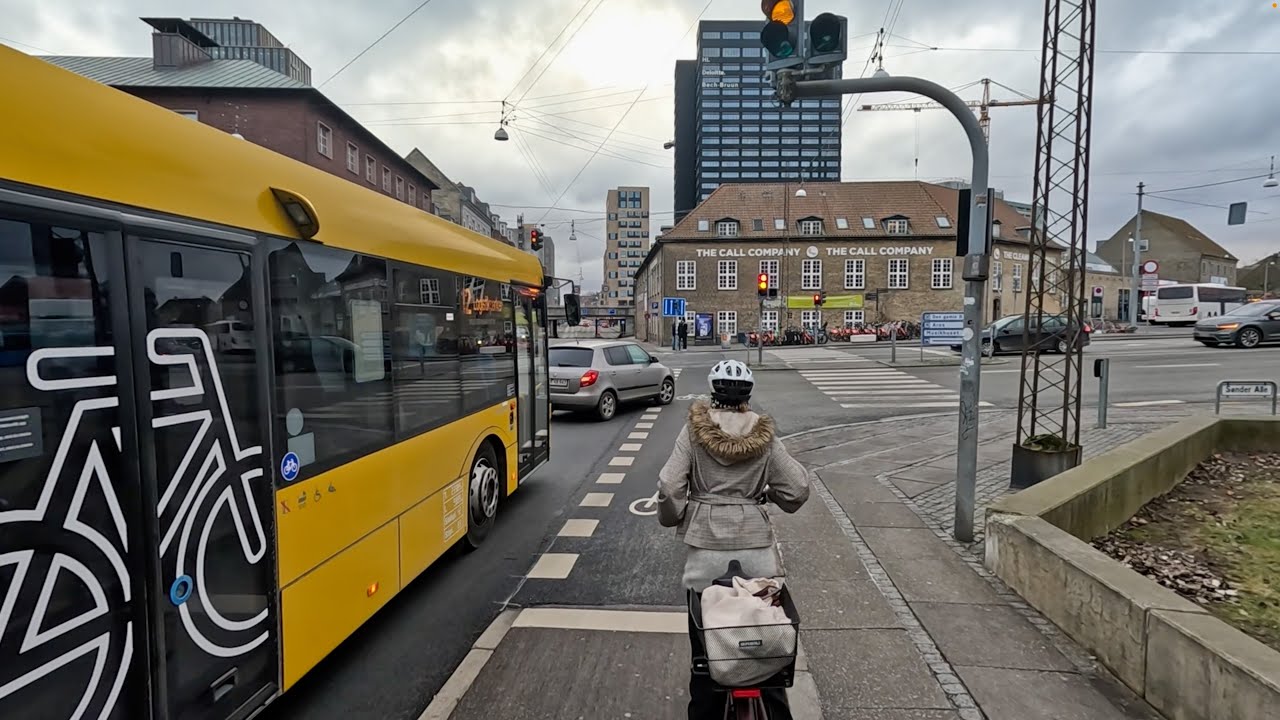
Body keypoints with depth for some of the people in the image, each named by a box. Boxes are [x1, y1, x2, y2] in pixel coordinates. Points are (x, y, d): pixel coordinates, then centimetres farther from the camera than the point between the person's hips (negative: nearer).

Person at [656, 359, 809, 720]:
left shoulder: (694, 430, -4)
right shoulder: (764, 436, 0)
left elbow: (669, 487, -9)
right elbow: (798, 489, 1)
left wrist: (673, 518, 9)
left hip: (705, 543, -1)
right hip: (756, 542, 1)